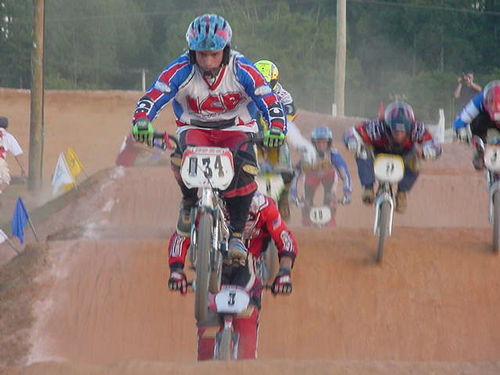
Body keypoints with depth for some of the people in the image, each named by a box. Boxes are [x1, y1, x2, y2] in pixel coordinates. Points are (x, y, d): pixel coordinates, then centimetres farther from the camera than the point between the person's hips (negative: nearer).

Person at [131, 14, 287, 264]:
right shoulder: (181, 71, -15)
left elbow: (269, 101, -16)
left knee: (245, 168, -32)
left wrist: (276, 128, -36)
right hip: (194, 128, 0)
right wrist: (142, 121, -40)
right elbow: (152, 98, -19)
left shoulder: (242, 70, -15)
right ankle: (189, 201, -2)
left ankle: (236, 234, -17)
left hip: (236, 129, 0)